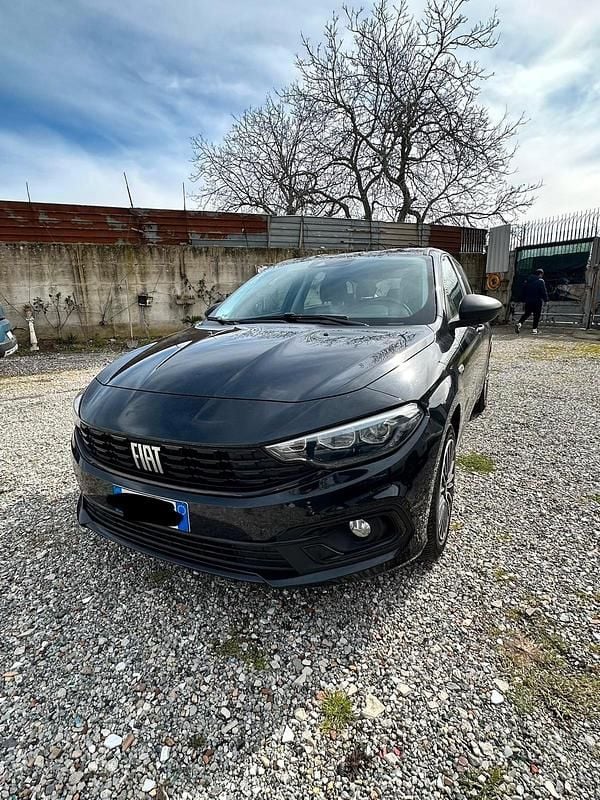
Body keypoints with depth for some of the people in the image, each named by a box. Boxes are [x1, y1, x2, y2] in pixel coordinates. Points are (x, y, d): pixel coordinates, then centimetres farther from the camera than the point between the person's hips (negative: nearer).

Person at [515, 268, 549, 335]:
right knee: (537, 315, 3)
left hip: (528, 300, 5)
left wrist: (524, 299, 19)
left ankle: (519, 323, -14)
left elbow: (524, 290, 14)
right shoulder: (541, 281, -7)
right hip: (537, 301, -5)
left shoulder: (529, 280, 10)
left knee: (527, 313, 10)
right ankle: (534, 329, 4)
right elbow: (543, 291, -10)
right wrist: (546, 299, -1)